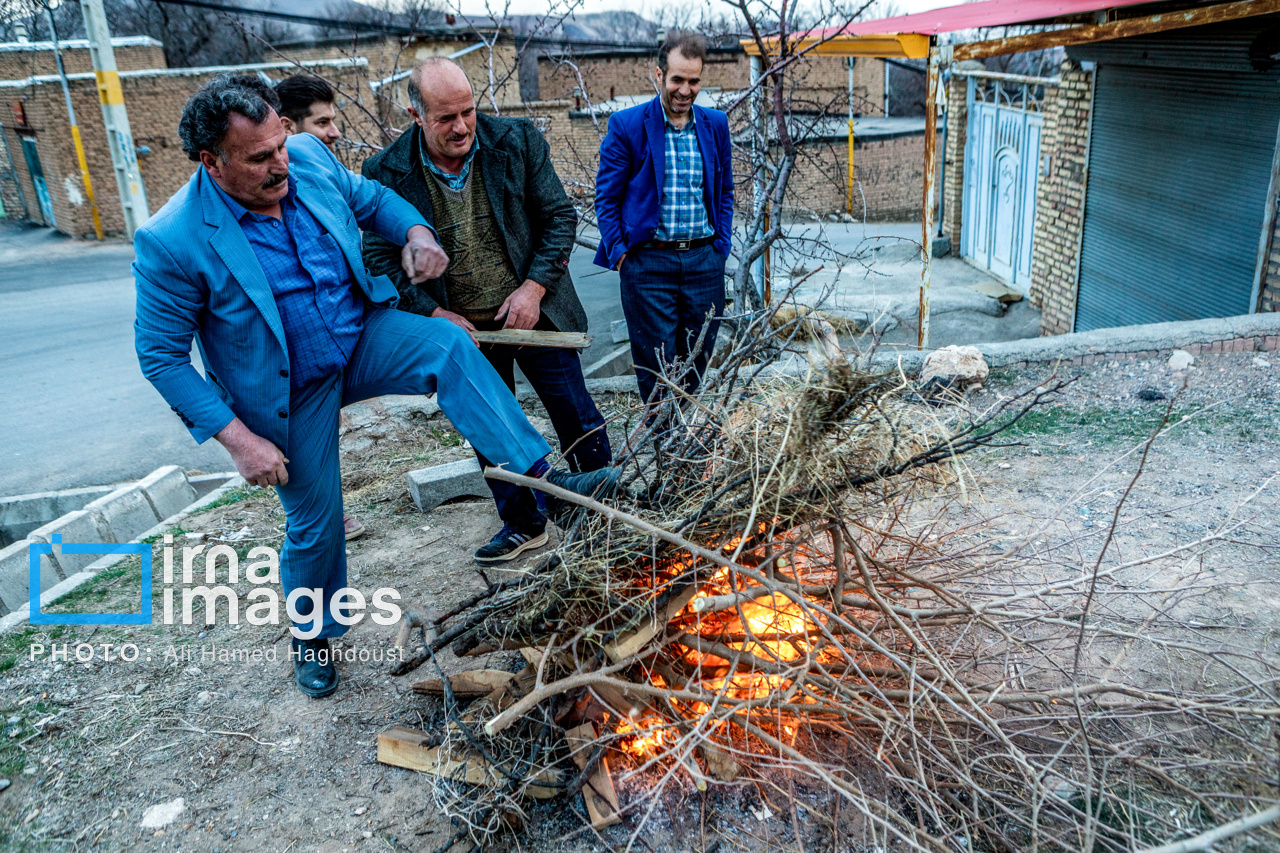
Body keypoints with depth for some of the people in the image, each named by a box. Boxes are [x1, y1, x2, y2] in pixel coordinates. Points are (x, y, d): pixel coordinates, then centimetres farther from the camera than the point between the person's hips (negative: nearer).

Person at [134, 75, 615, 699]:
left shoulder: (310, 158, -10)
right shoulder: (172, 242, -23)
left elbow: (372, 200, 10)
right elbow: (161, 355, -15)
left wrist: (417, 233, -12)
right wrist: (238, 439, -21)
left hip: (364, 337, 3)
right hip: (293, 394, -3)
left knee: (448, 344, -27)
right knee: (314, 522, 8)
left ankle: (544, 474, -27)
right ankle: (312, 635, 36)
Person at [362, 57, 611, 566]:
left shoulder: (517, 140, -8)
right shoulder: (387, 172, -10)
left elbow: (559, 216, -2)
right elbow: (380, 258, -3)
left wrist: (534, 287, -13)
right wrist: (435, 315, -12)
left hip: (535, 310, 0)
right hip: (463, 329, 1)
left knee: (579, 420, 7)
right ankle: (522, 525, 32)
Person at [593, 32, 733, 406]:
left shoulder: (716, 125, 9)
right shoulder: (626, 125, -3)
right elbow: (606, 197, 0)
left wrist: (721, 245, 7)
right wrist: (619, 253, -7)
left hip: (704, 260, 4)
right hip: (648, 262, -3)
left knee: (698, 360, 10)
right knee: (655, 366, 1)